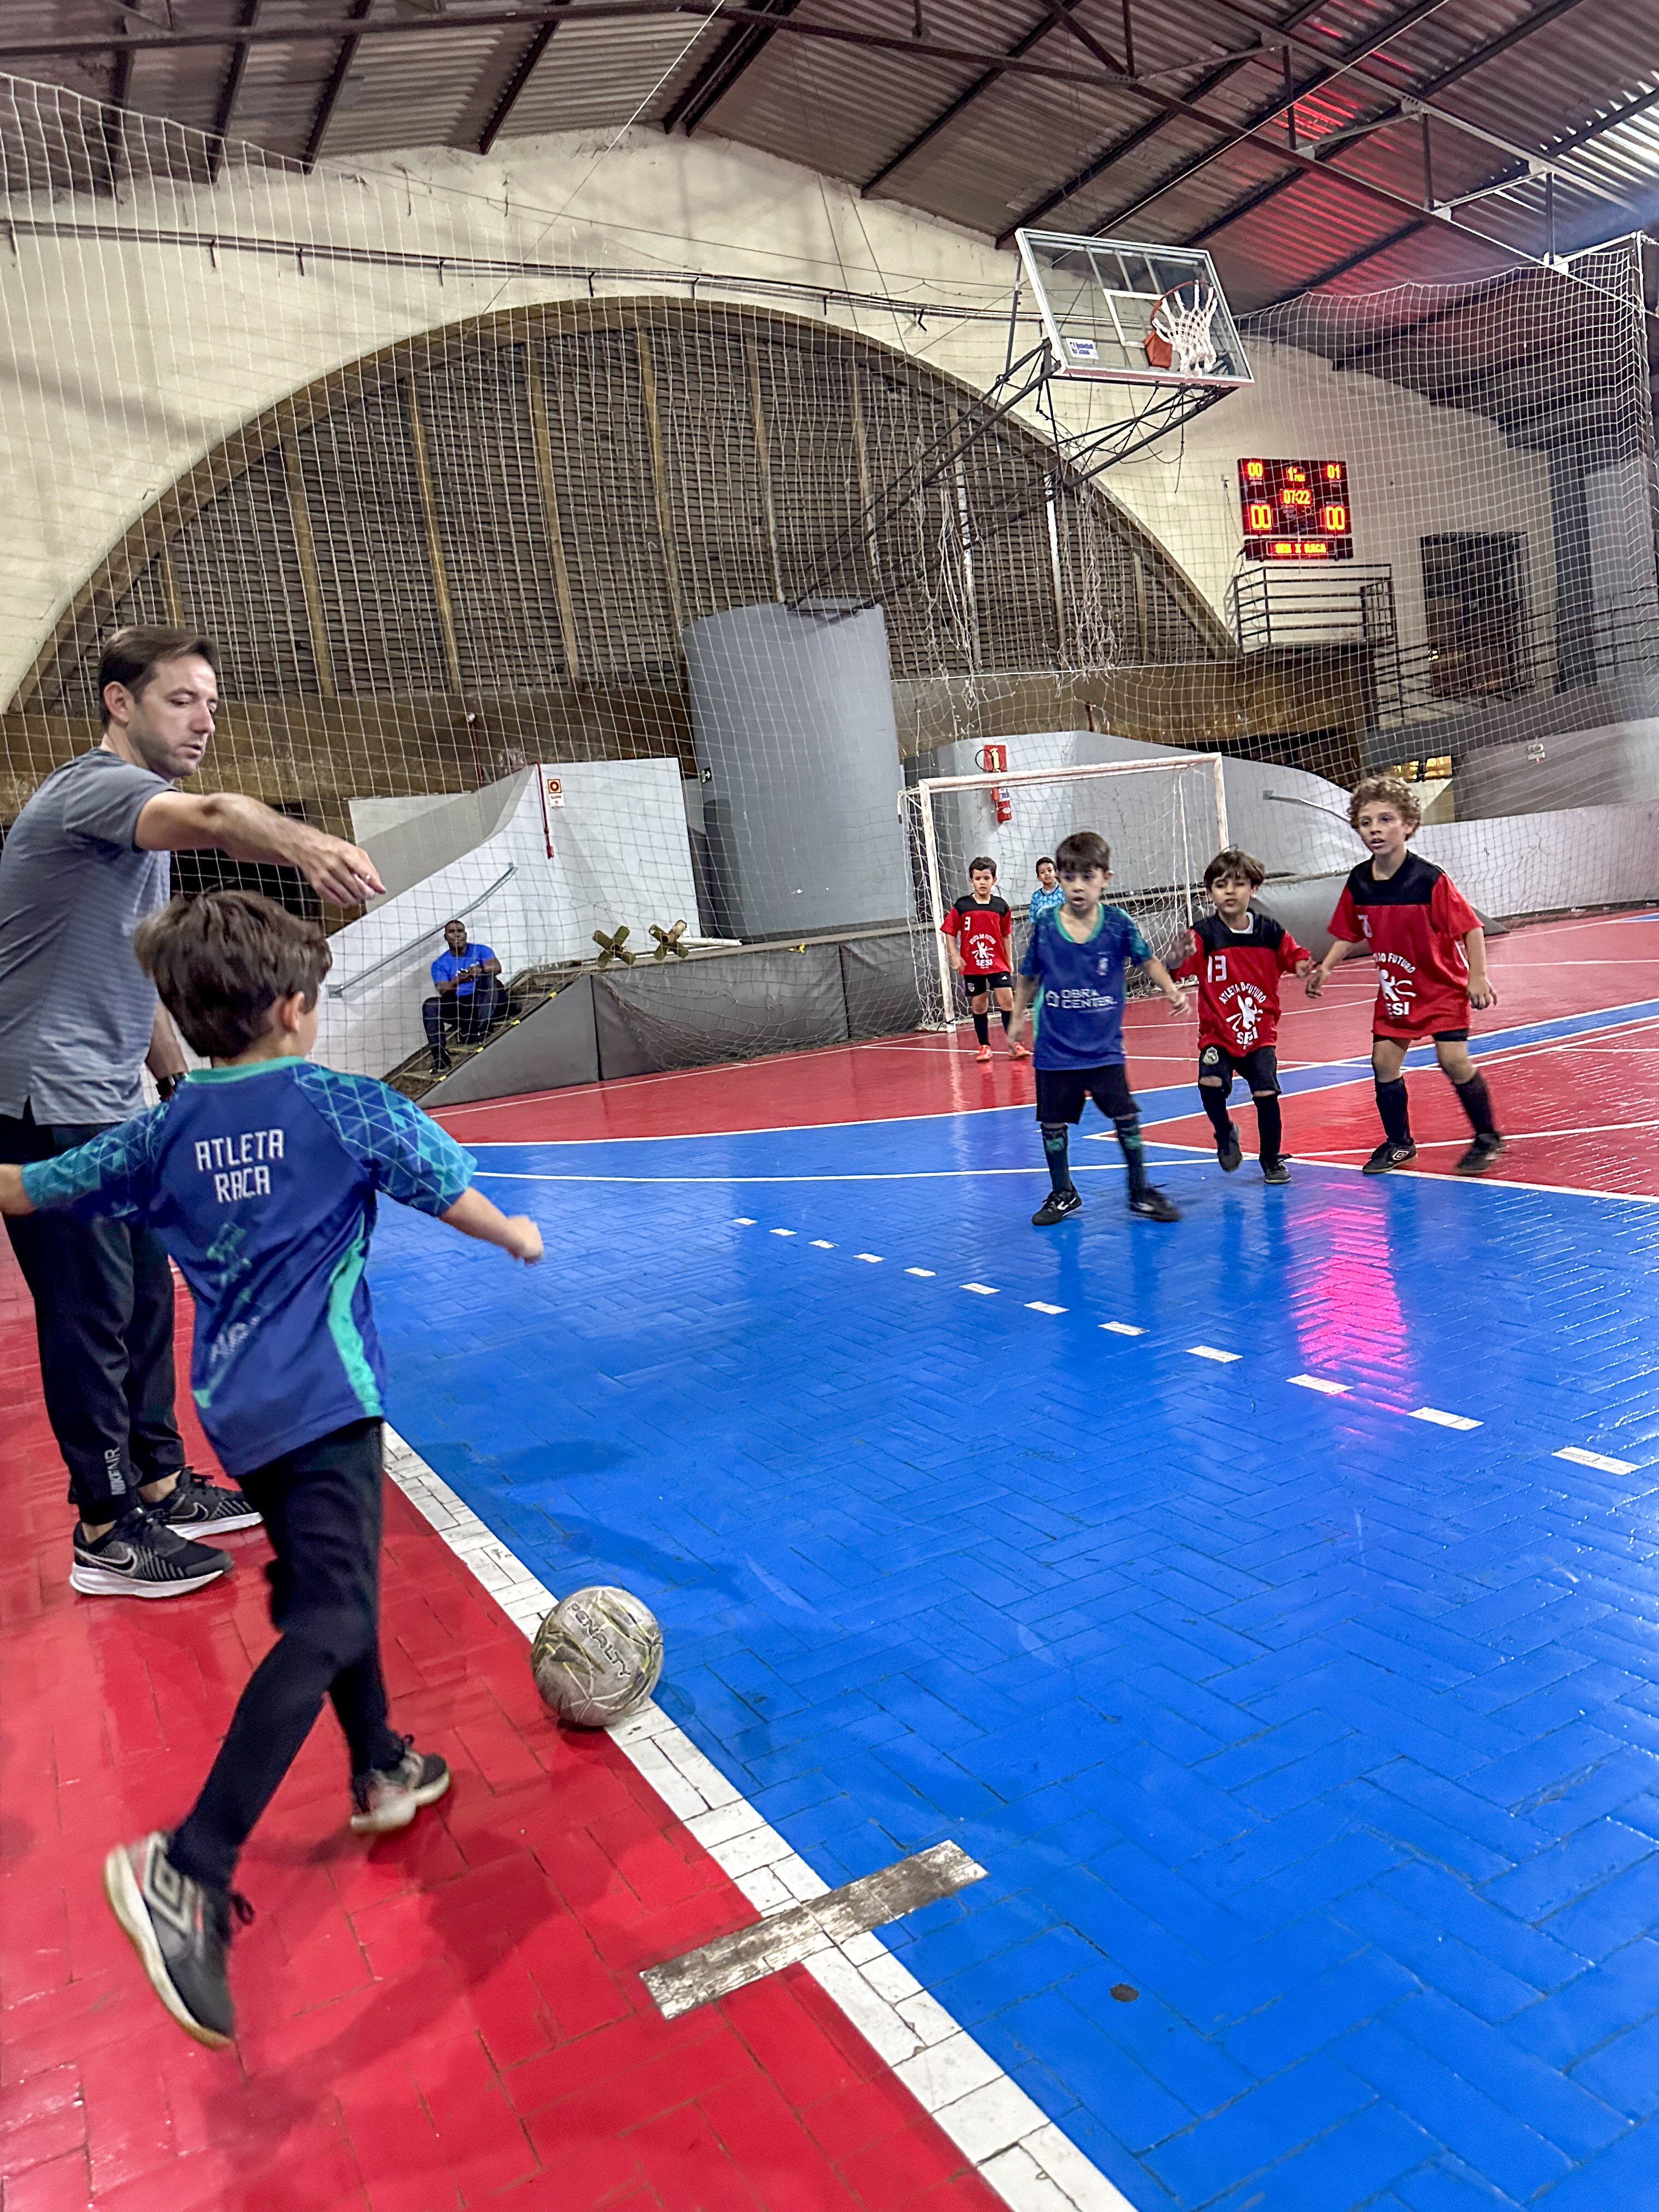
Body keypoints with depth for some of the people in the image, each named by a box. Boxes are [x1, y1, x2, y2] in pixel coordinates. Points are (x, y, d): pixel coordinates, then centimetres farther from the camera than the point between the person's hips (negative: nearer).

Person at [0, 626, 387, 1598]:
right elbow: (211, 816, -40)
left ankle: (158, 1482, 28)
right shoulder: (92, 789, -15)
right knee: (91, 1316, -3)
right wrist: (303, 845, -59)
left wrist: (180, 1080, 22)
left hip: (109, 1106, 10)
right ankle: (107, 1533, 9)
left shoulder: (143, 822, 17)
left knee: (144, 1299, 15)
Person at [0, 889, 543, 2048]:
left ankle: (383, 1771, 37)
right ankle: (191, 1871, -23)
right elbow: (455, 1199, 1)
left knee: (322, 1586, 22)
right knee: (329, 1624, -12)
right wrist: (521, 1236, 21)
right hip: (323, 1398, -7)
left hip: (237, 1408, 7)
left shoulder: (167, 1131, 6)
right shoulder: (349, 1104, -6)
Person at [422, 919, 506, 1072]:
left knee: (489, 976, -27)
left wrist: (481, 969, -38)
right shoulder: (440, 964, 6)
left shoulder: (480, 951, 5)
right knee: (429, 1005, -20)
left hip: (486, 1003, -1)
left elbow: (497, 967, -15)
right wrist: (456, 981, -32)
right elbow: (443, 991, -10)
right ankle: (440, 1057, -29)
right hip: (459, 1007, 2)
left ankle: (478, 1030, -39)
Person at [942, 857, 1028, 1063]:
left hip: (998, 963, 0)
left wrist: (1009, 961, 11)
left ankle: (1014, 1045, 1)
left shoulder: (1001, 907, 0)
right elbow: (950, 932, 3)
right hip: (971, 965, 0)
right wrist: (955, 957, -7)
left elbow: (1006, 935, 10)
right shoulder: (962, 906, -4)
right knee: (979, 1006, 7)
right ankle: (984, 1046, 19)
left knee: (1007, 1001, -8)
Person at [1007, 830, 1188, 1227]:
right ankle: (1063, 1195, 28)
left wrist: (1172, 991, -5)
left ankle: (1140, 1192, 19)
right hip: (1055, 1049, 1)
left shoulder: (1118, 924, -7)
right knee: (1053, 1124, 8)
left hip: (1104, 1047, -1)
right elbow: (1030, 977, 9)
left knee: (1126, 1118, 0)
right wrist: (1018, 1016, 14)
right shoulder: (1045, 927, -6)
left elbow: (1147, 961, 7)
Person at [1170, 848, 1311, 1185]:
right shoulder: (1204, 935, -11)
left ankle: (1272, 1159, 19)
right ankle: (1225, 1136, 10)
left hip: (1260, 1033, 2)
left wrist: (1304, 965, -11)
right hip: (1217, 1033, -2)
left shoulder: (1270, 931, -2)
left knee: (1266, 1094, -7)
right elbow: (1178, 968, -23)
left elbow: (1295, 955, 11)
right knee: (1210, 1083, -23)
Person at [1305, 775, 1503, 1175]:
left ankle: (1487, 1138, 10)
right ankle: (1398, 1143, 20)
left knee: (1454, 1060, -11)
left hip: (1443, 985, -5)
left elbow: (1471, 927, -16)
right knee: (1384, 1062, 3)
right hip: (1395, 988, 5)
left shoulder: (1429, 879, -22)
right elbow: (1349, 935, 9)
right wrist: (1325, 967, -4)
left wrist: (1478, 977, -19)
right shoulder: (1358, 883, -6)